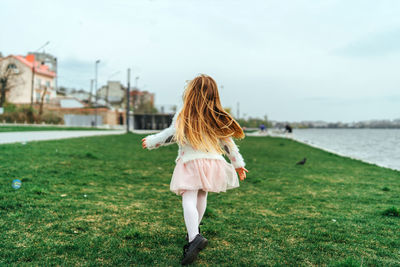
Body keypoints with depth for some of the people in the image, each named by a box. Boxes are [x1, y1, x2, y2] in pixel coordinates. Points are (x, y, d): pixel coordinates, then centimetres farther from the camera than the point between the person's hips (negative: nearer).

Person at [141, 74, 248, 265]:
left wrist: (151, 141, 20)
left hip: (190, 162, -4)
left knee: (189, 199, -11)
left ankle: (195, 237, -31)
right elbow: (227, 142, 11)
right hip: (213, 162, 5)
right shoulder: (216, 118, 8)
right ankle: (193, 231, 36)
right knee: (201, 196, 20)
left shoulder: (183, 116, -3)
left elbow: (170, 135, 3)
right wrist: (238, 163, 20)